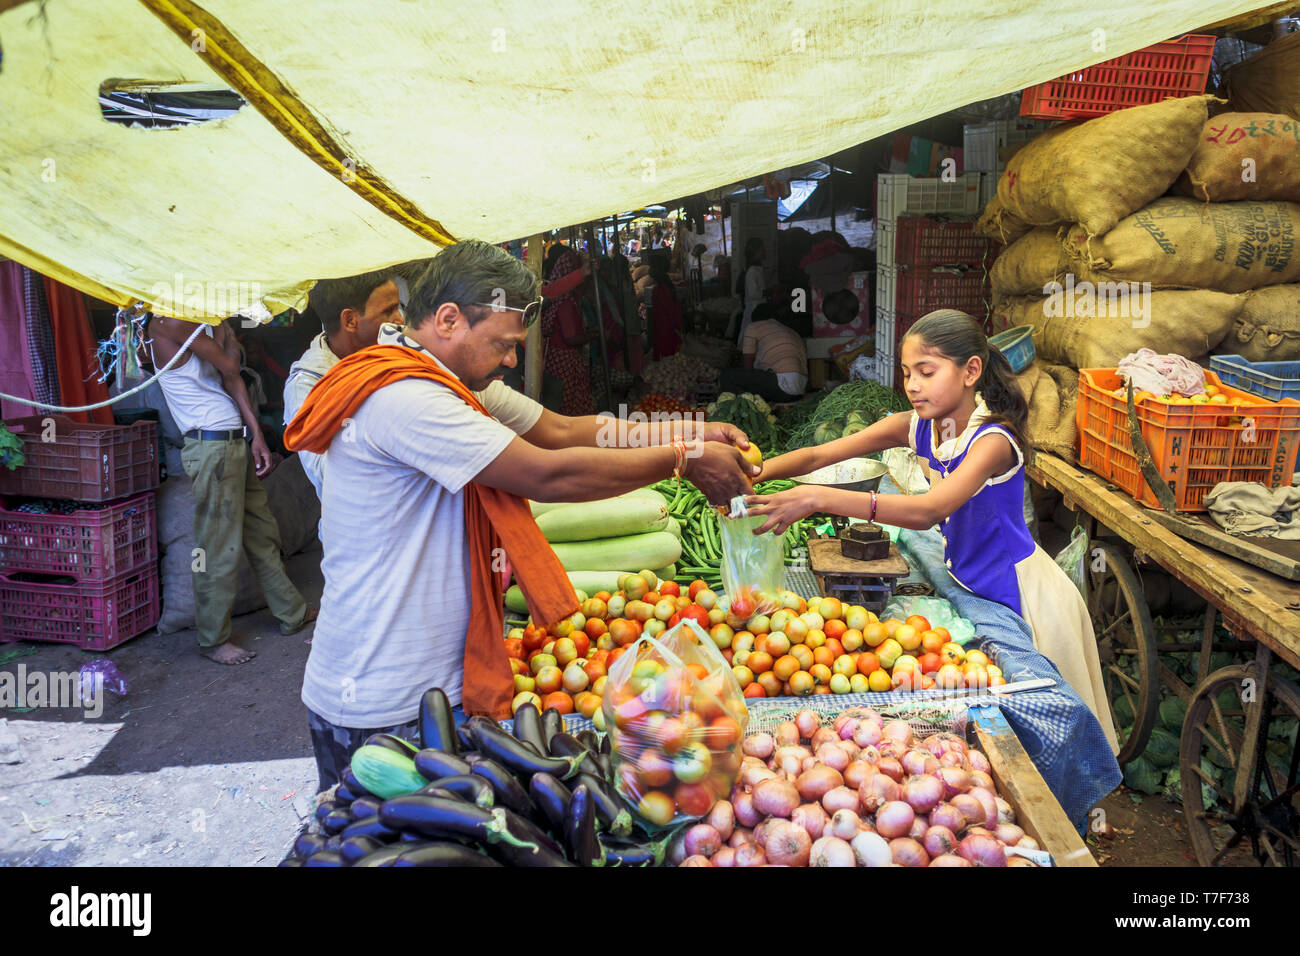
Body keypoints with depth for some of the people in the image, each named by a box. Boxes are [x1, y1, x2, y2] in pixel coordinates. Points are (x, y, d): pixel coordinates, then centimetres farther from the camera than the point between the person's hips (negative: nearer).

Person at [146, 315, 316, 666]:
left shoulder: (207, 320, 16)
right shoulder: (169, 323, -12)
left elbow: (232, 379, 8)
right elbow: (229, 367, -15)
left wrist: (257, 435, 2)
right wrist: (229, 342, 7)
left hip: (236, 441, 9)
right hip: (212, 447, -9)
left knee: (262, 534, 18)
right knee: (219, 548, -1)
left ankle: (293, 613, 31)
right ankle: (213, 639, 13)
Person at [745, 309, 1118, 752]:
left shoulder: (993, 439, -28)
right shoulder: (919, 426, -7)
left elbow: (930, 510, -44)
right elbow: (819, 455, -12)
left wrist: (818, 499, -52)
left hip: (1018, 594, -6)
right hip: (967, 583, 6)